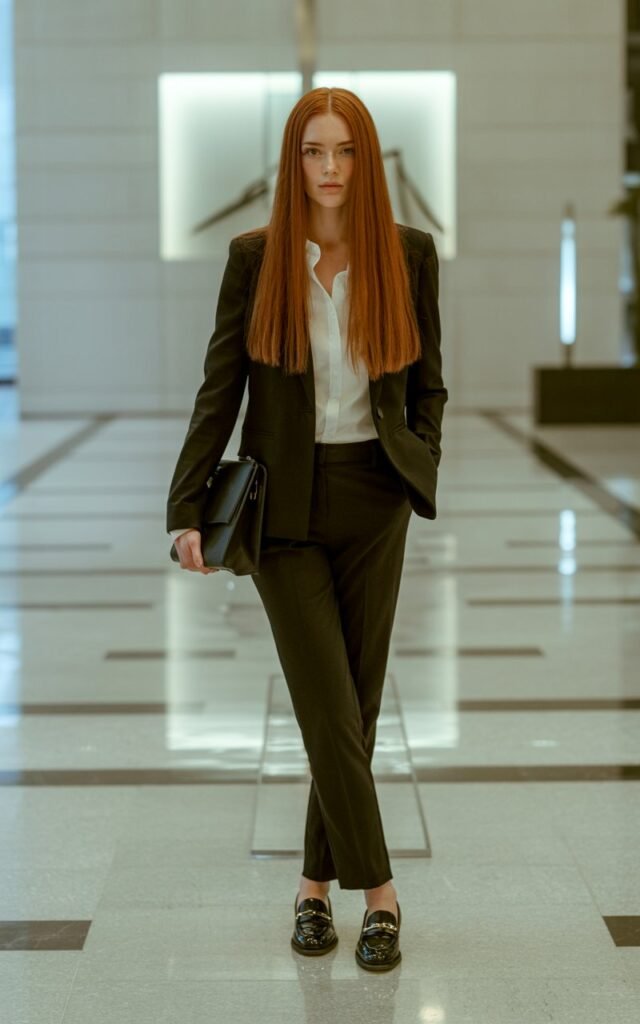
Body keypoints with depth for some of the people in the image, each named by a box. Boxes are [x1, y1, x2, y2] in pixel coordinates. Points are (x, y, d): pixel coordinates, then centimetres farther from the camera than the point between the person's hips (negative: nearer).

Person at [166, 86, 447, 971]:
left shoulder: (409, 254, 0)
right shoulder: (255, 257, -4)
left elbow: (427, 381, 9)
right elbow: (219, 390, -3)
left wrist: (420, 466, -6)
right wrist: (187, 510, -8)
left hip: (373, 503, 2)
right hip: (284, 502, -2)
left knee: (357, 705, 7)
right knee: (330, 708, -6)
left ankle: (316, 883, 22)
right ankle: (378, 893, 4)